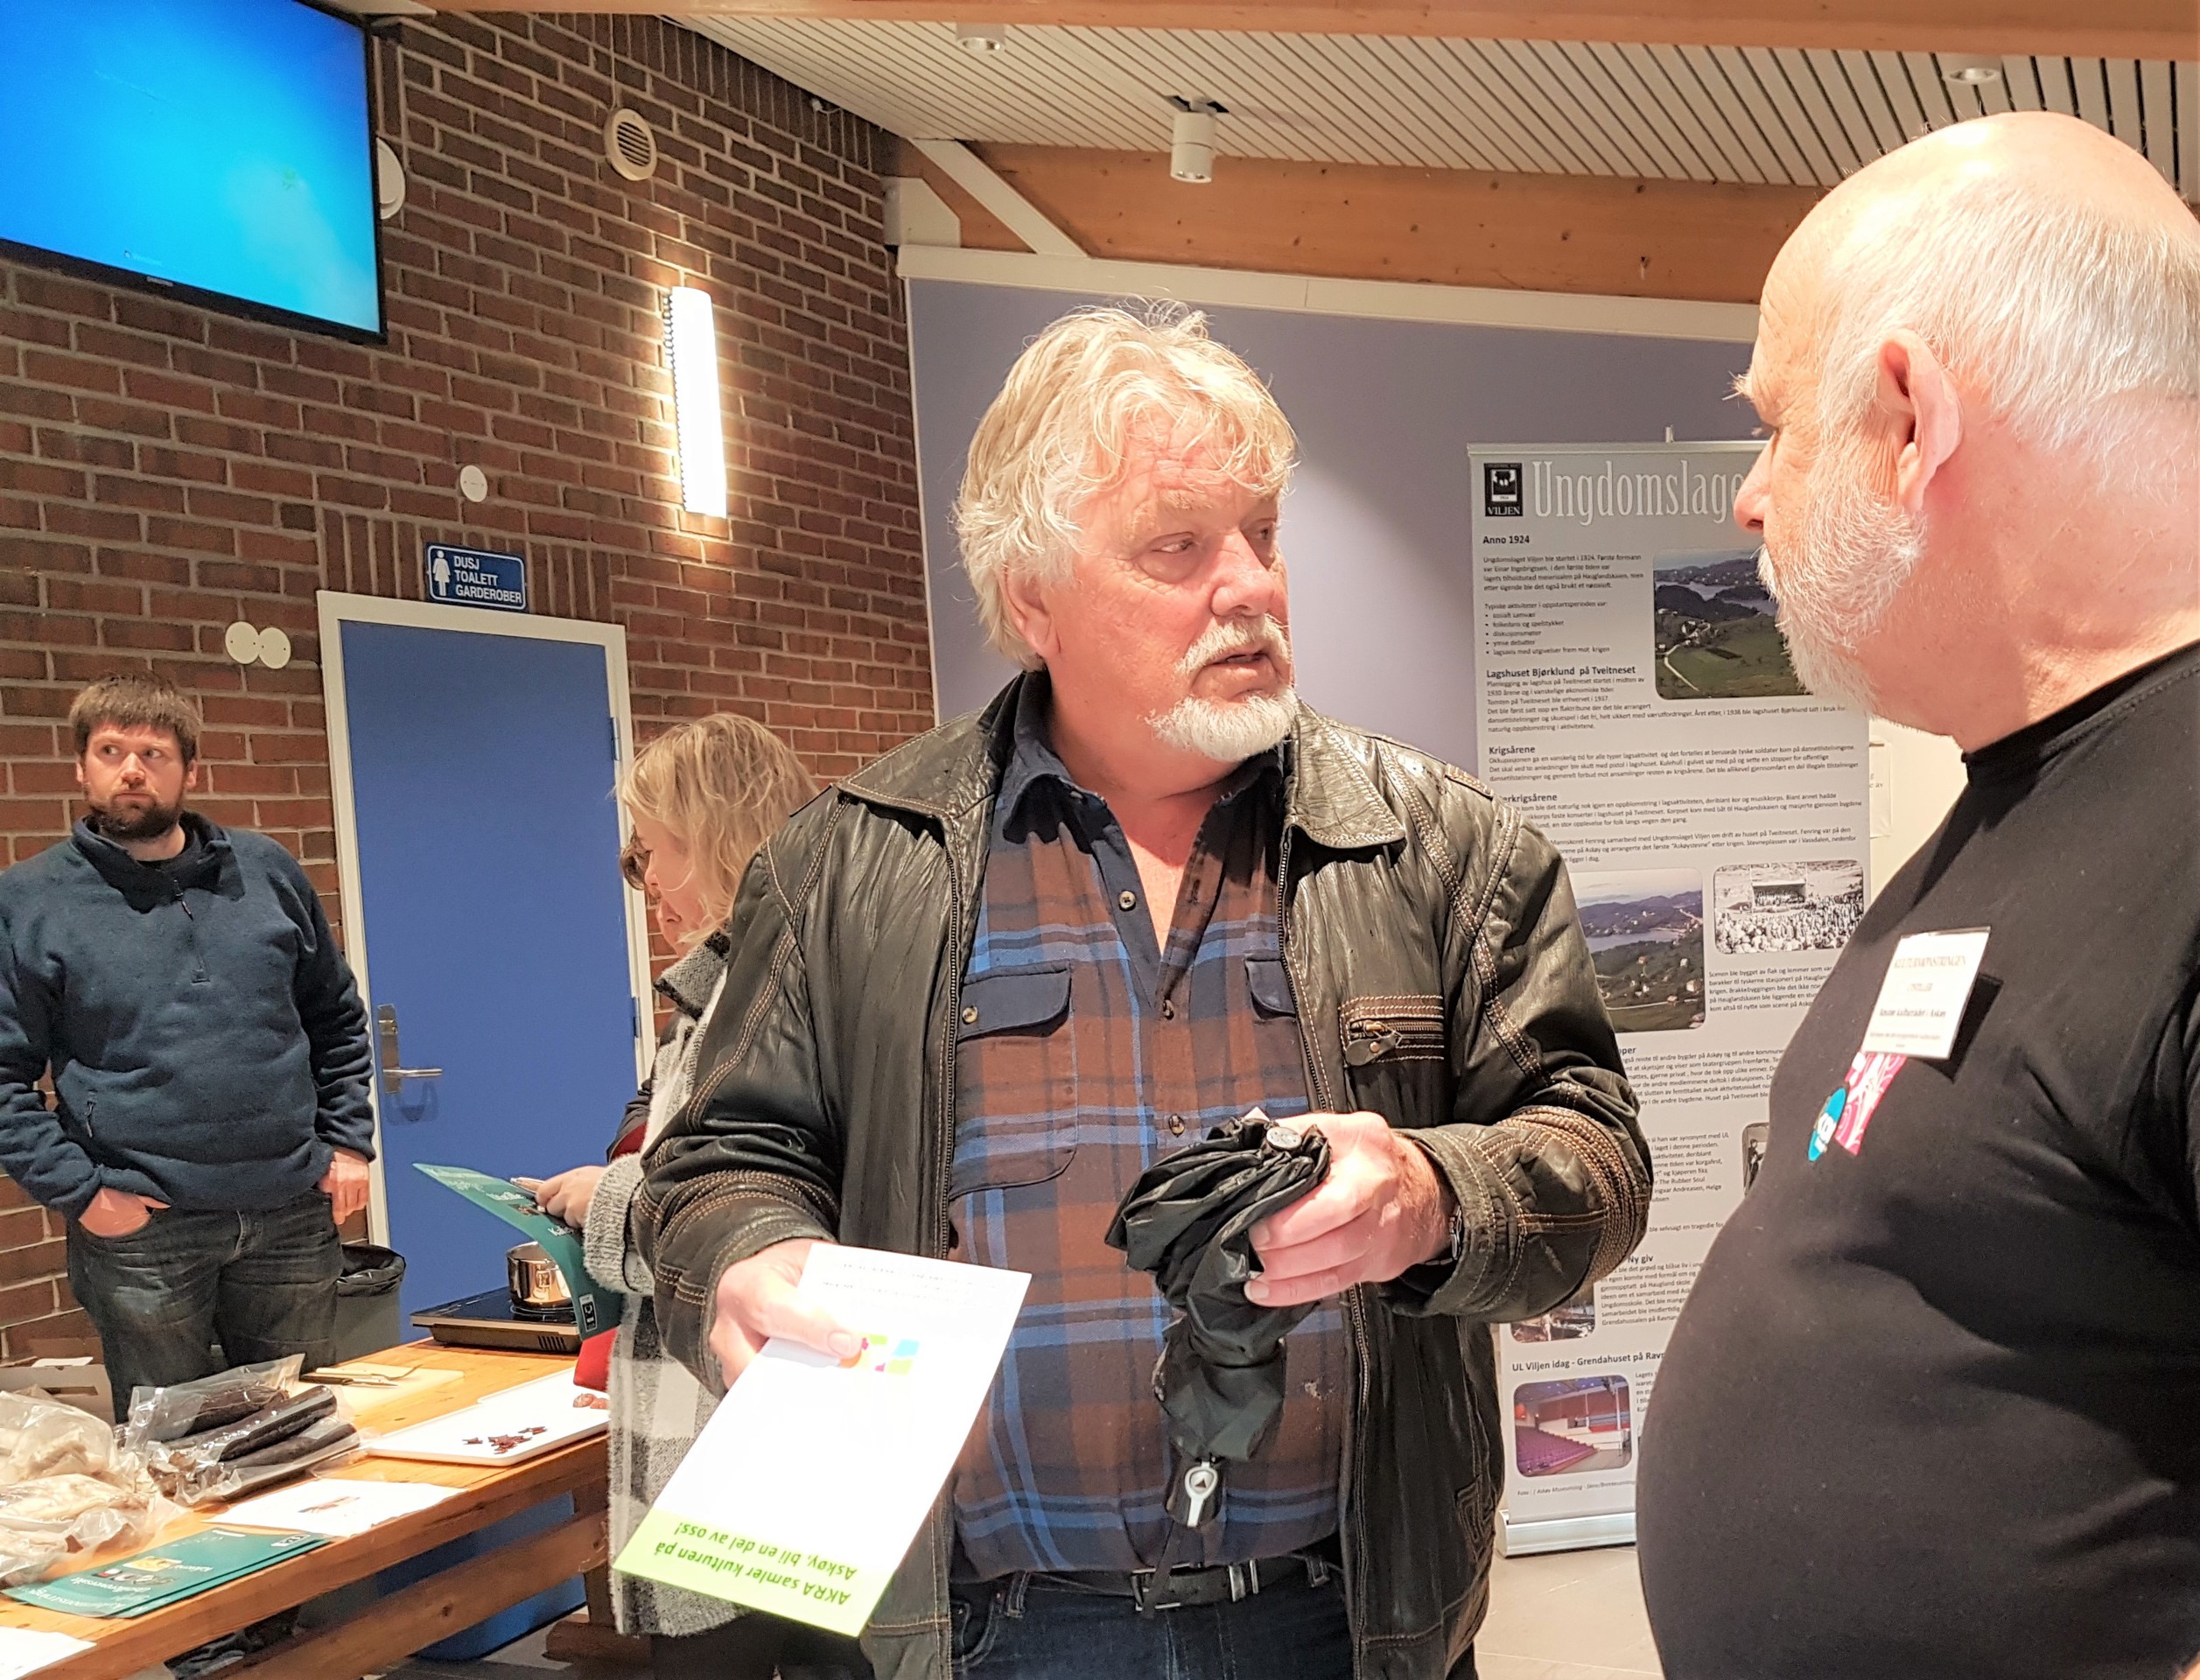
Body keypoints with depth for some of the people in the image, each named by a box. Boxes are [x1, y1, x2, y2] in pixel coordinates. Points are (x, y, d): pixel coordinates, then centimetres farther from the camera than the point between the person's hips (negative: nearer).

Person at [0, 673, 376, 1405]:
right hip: (142, 1231, -3)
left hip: (294, 1216, 3)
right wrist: (78, 1191, -12)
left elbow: (337, 1020, 14)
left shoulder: (268, 871, 7)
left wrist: (348, 1141, 5)